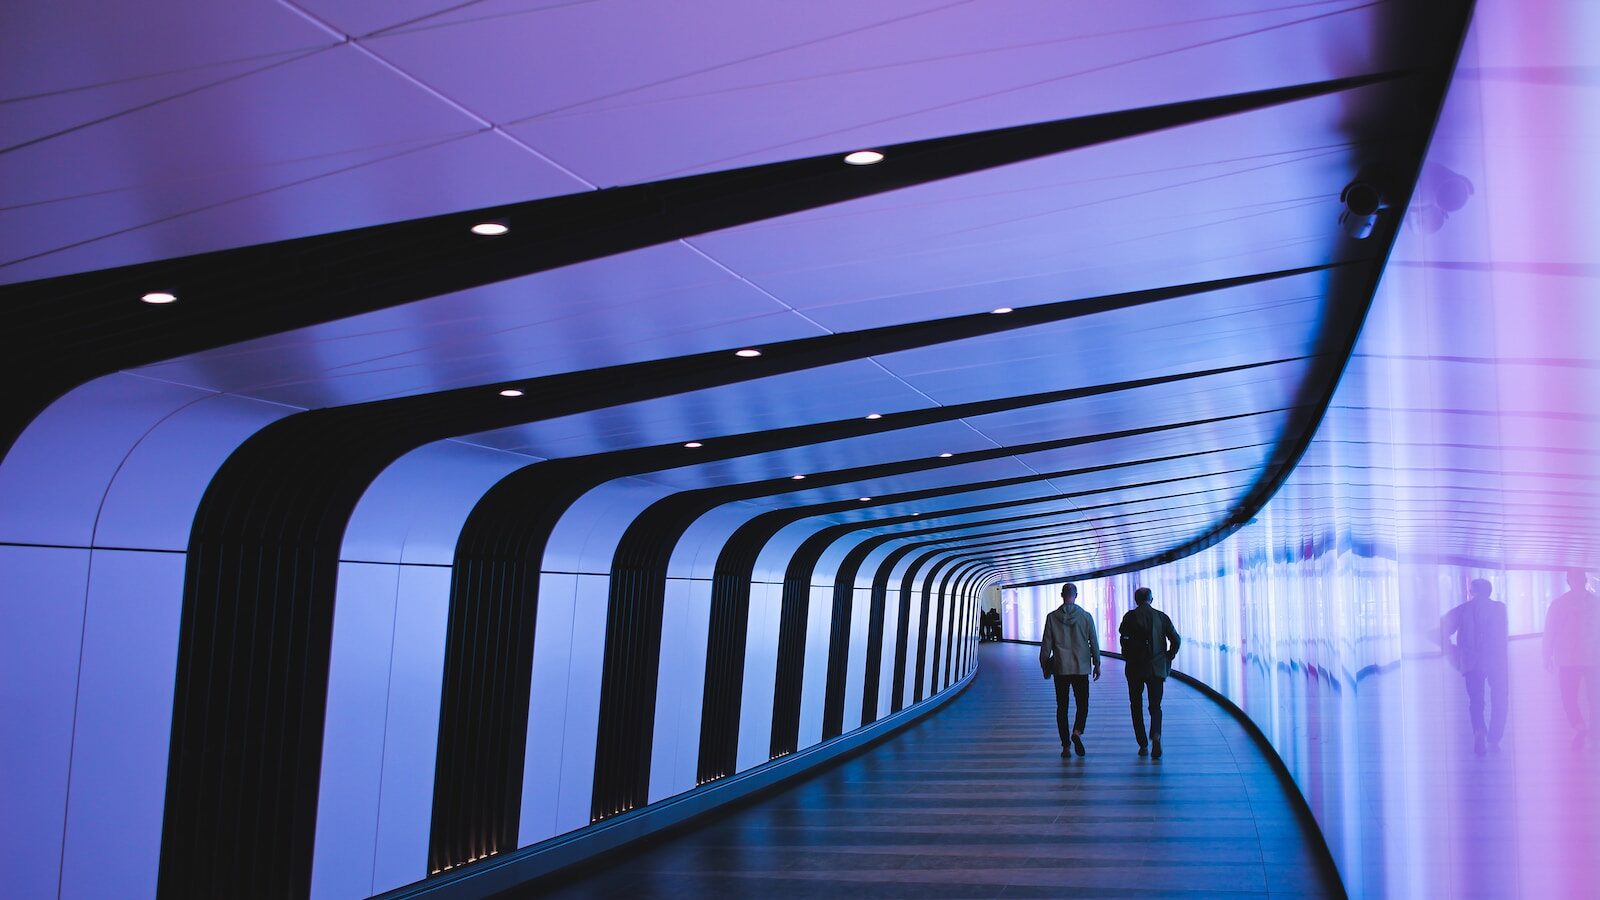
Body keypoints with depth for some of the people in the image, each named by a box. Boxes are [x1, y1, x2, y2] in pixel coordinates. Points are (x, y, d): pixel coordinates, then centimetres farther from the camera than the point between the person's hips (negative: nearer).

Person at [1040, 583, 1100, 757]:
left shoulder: (1052, 617, -2)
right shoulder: (1086, 616, -2)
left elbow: (1046, 644, 0)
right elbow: (1094, 642, 2)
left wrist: (1045, 665, 10)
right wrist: (1097, 664, 12)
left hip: (1060, 668, 0)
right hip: (1081, 668, 0)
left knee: (1062, 706, 7)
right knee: (1082, 703, 9)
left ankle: (1065, 746, 6)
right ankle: (1077, 731, -18)